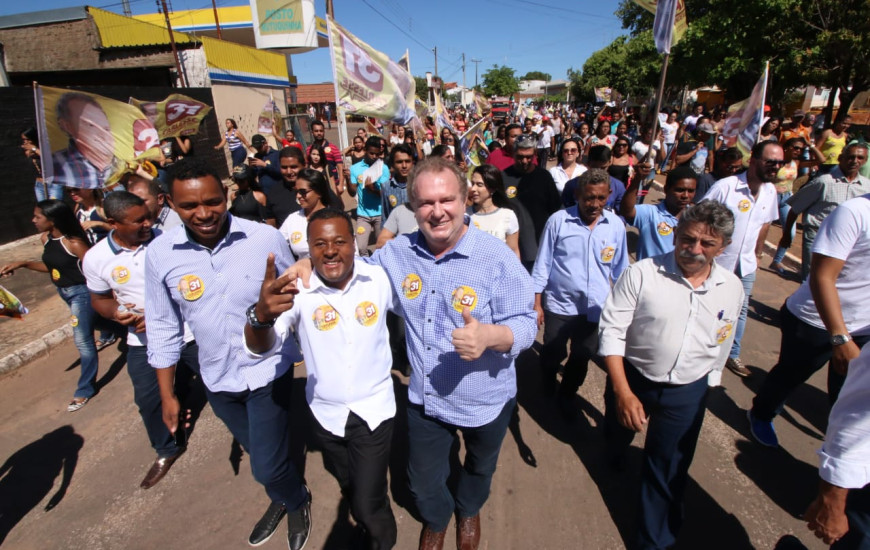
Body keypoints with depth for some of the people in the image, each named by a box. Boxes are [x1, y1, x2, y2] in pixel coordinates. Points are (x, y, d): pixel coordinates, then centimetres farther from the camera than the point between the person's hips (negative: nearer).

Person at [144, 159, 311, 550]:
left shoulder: (266, 238, -17)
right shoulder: (160, 253, -10)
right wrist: (167, 394, 6)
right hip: (218, 380, 3)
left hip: (268, 372, -3)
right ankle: (283, 498, 56)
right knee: (261, 455, 25)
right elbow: (163, 327, 1)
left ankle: (297, 502, 42)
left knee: (268, 466, 6)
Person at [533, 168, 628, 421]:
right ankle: (548, 382, 49)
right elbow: (542, 265, -6)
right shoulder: (558, 221, -11)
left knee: (582, 358, 17)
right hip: (559, 305, -2)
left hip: (596, 307, 2)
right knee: (553, 353, 14)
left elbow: (620, 269, 7)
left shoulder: (616, 225, -3)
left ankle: (566, 396, 44)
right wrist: (536, 304, -6)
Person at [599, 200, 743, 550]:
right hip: (632, 378, -2)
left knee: (669, 472, 12)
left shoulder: (732, 288, -5)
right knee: (619, 430, 26)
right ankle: (616, 452, 63)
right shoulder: (641, 274, -20)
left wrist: (703, 384, 18)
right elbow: (611, 331, -20)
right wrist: (623, 391, -25)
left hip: (687, 393, 2)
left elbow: (720, 347, 10)